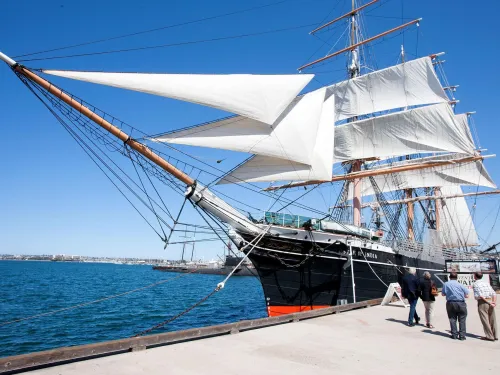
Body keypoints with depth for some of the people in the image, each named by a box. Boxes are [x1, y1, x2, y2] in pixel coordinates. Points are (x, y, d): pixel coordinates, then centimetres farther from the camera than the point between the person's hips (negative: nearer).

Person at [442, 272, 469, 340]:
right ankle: (462, 335, 6)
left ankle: (454, 335, 10)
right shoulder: (460, 285, -3)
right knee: (462, 320, 7)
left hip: (450, 303, 1)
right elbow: (467, 296, -2)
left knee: (452, 319, 10)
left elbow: (443, 294, 6)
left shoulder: (446, 284, 1)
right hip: (461, 303, -1)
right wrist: (460, 294, 15)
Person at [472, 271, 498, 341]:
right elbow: (494, 293, 7)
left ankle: (490, 336, 2)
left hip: (482, 302, -7)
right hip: (490, 300, 7)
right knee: (492, 320, 12)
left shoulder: (475, 284, -5)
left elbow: (480, 295, -16)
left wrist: (489, 303, -12)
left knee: (485, 320, 0)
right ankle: (495, 336, 18)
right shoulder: (486, 283, 16)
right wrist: (494, 302, -4)